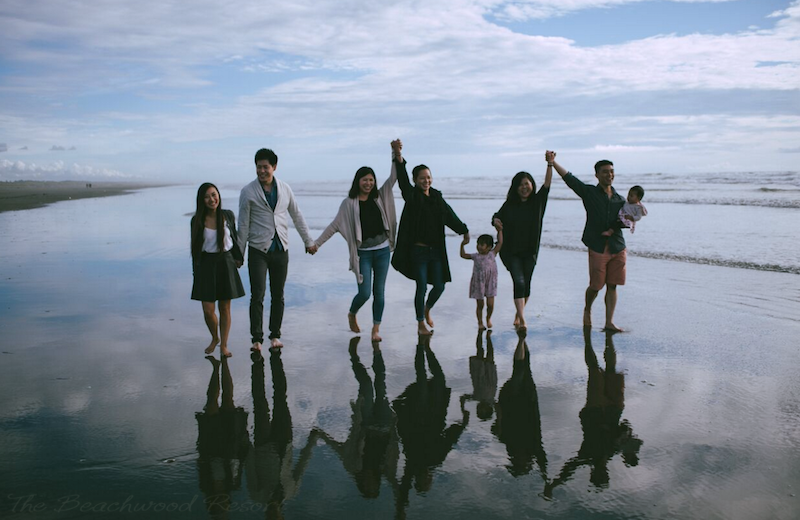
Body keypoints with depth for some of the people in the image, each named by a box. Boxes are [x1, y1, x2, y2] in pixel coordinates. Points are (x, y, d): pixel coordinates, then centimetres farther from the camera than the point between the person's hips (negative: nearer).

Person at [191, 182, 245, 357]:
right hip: (206, 264, -1)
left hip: (226, 263, 1)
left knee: (225, 308, 6)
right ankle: (215, 338, 27)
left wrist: (237, 257, 12)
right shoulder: (197, 221, -5)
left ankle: (224, 345, 21)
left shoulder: (228, 216, -2)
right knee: (208, 310, -1)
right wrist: (195, 271, 4)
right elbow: (195, 247, 2)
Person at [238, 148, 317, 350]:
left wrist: (308, 241, 19)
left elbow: (297, 216, 16)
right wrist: (239, 253, -2)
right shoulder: (248, 192, -3)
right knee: (257, 295, -7)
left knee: (278, 296, 8)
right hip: (258, 250, -3)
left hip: (280, 250, 3)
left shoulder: (284, 189, 6)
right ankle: (257, 338, 3)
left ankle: (275, 335, 20)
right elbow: (243, 225, -1)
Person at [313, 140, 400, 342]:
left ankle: (376, 328, 17)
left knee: (379, 291, 5)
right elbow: (335, 225, -2)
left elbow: (394, 177, -3)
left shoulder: (380, 197, 4)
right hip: (363, 253, -3)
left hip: (382, 250, 3)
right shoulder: (349, 203, -3)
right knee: (364, 293, -4)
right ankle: (351, 315, 28)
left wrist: (397, 153, -16)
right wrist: (316, 243, -5)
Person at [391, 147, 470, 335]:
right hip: (418, 250, -5)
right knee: (422, 287, -1)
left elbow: (449, 215, 20)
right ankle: (420, 324, 17)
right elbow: (402, 179, -22)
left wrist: (463, 230, 28)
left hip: (436, 250, 5)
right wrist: (399, 159, -38)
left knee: (439, 286, 6)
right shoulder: (412, 196, -5)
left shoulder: (437, 197, 10)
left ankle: (427, 309, 37)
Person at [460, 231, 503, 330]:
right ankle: (480, 322, 25)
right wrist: (462, 244, -9)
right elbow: (463, 255, 2)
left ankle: (488, 318, 30)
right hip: (478, 283, 0)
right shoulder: (475, 256, -3)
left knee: (490, 304, 1)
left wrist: (499, 230, -3)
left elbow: (500, 242, -5)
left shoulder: (492, 254, -4)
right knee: (480, 305, 7)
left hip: (490, 284, 0)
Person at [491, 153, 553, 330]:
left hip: (530, 251, 2)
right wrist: (495, 220, -12)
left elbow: (547, 184, -6)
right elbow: (498, 217, 12)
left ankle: (518, 314, 29)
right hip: (511, 251, -2)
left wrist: (550, 164, -16)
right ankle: (522, 320, -17)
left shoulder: (537, 201, 3)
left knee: (526, 283, 8)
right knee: (519, 281, -13)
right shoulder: (509, 205, 1)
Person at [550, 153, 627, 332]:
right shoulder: (589, 192, 1)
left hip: (618, 247, 4)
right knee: (595, 286, 0)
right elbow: (569, 178, -9)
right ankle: (587, 309, 30)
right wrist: (553, 163, -18)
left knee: (612, 286, 3)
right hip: (597, 248, -4)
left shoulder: (620, 199, 13)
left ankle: (609, 322, 9)